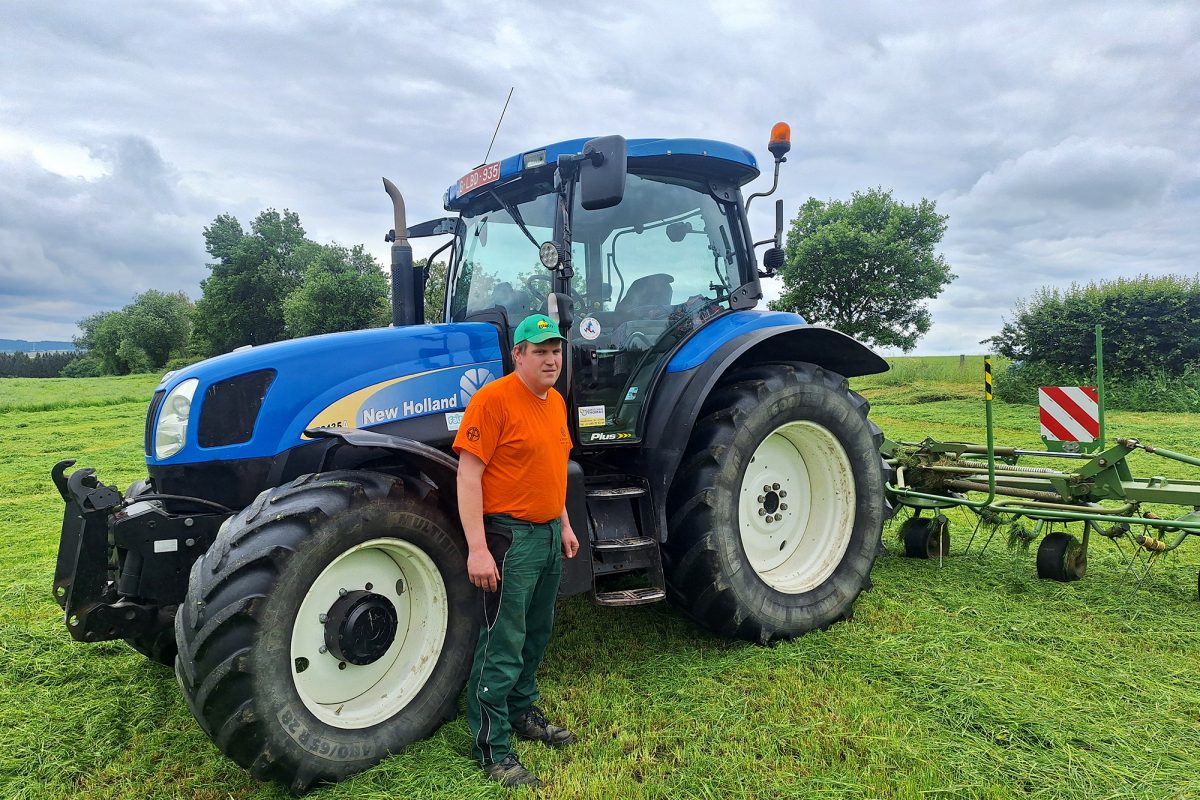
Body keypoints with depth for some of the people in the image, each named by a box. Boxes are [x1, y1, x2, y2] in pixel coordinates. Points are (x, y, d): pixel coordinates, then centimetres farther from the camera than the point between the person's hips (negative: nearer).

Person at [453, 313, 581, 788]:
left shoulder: (555, 402, 11)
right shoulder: (493, 399, -15)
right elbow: (468, 475, -18)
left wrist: (564, 525, 20)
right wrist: (477, 548, -22)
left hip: (549, 534, 8)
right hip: (510, 537, -8)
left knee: (536, 635, 20)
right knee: (503, 646, 0)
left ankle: (521, 712, 38)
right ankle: (492, 748, 14)